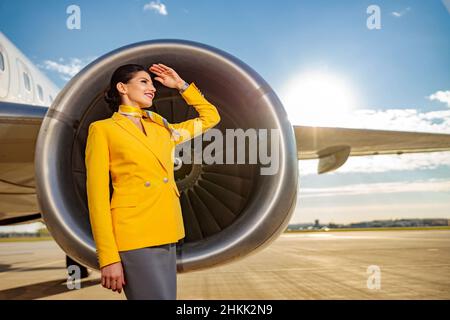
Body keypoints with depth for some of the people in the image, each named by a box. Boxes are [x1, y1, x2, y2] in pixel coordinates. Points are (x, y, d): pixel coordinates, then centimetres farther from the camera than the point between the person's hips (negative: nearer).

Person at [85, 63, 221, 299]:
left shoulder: (162, 129, 18)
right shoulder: (102, 129, 2)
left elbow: (210, 117, 28)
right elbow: (97, 194, -5)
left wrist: (181, 85, 21)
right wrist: (108, 258, -12)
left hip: (166, 235, 6)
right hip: (134, 236, -6)